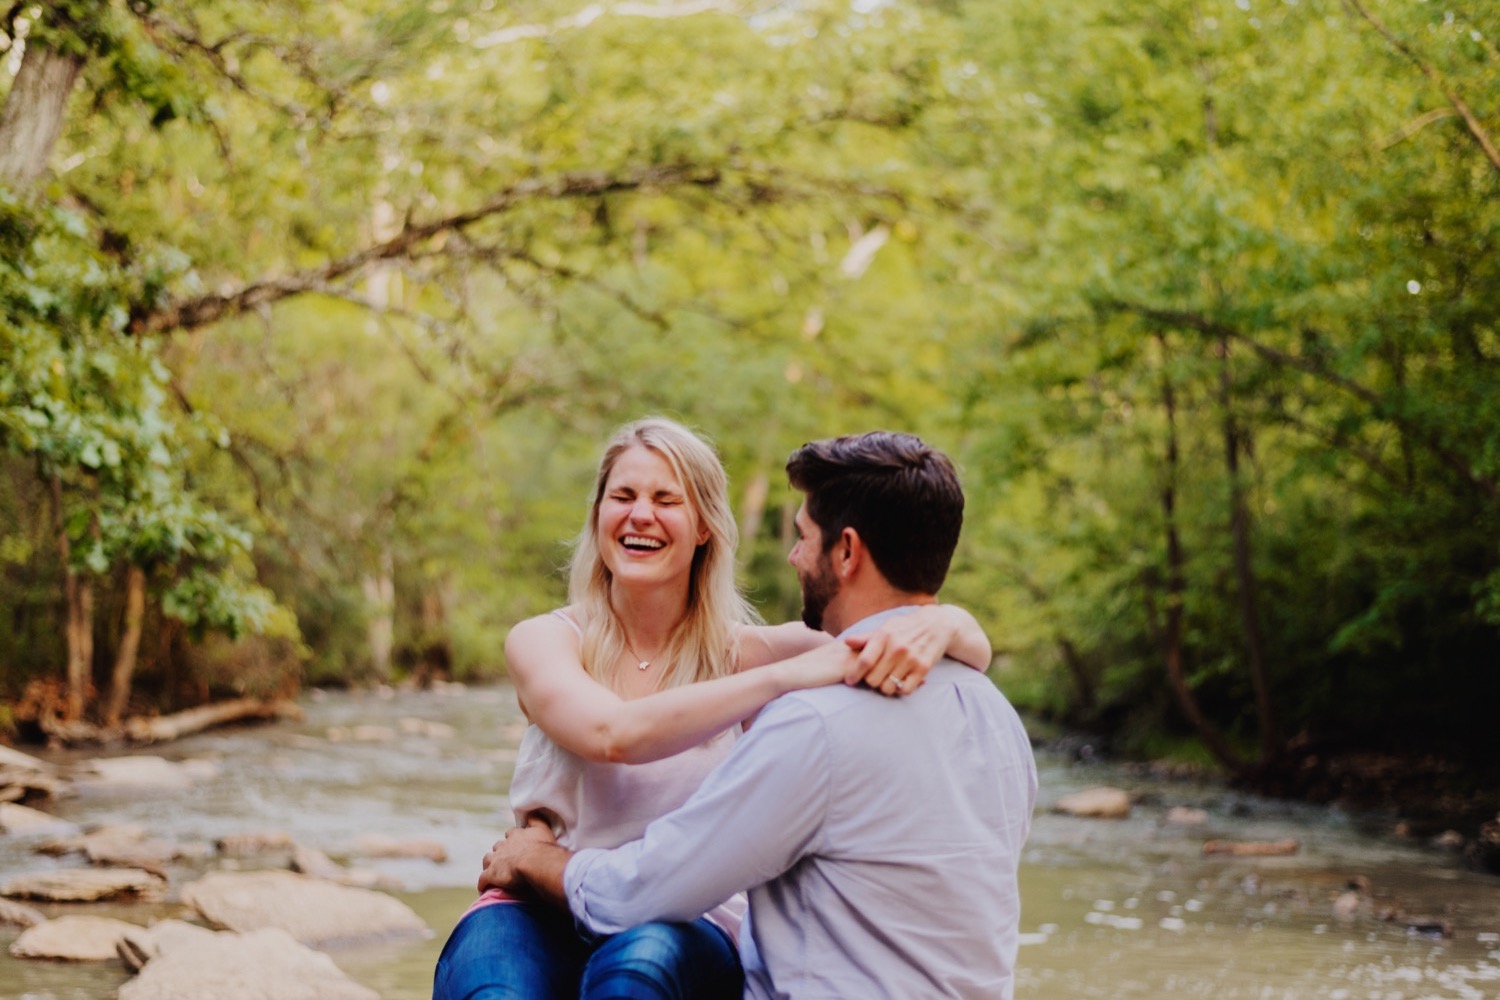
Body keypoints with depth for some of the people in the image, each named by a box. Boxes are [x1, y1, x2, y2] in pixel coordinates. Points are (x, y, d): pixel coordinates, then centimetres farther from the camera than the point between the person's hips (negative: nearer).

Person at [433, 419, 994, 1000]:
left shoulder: (738, 651, 3)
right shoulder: (544, 641, 0)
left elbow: (972, 647, 0)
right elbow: (613, 734, -23)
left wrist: (937, 629, -25)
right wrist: (788, 676, -28)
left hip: (684, 932, 1)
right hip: (543, 914, -1)